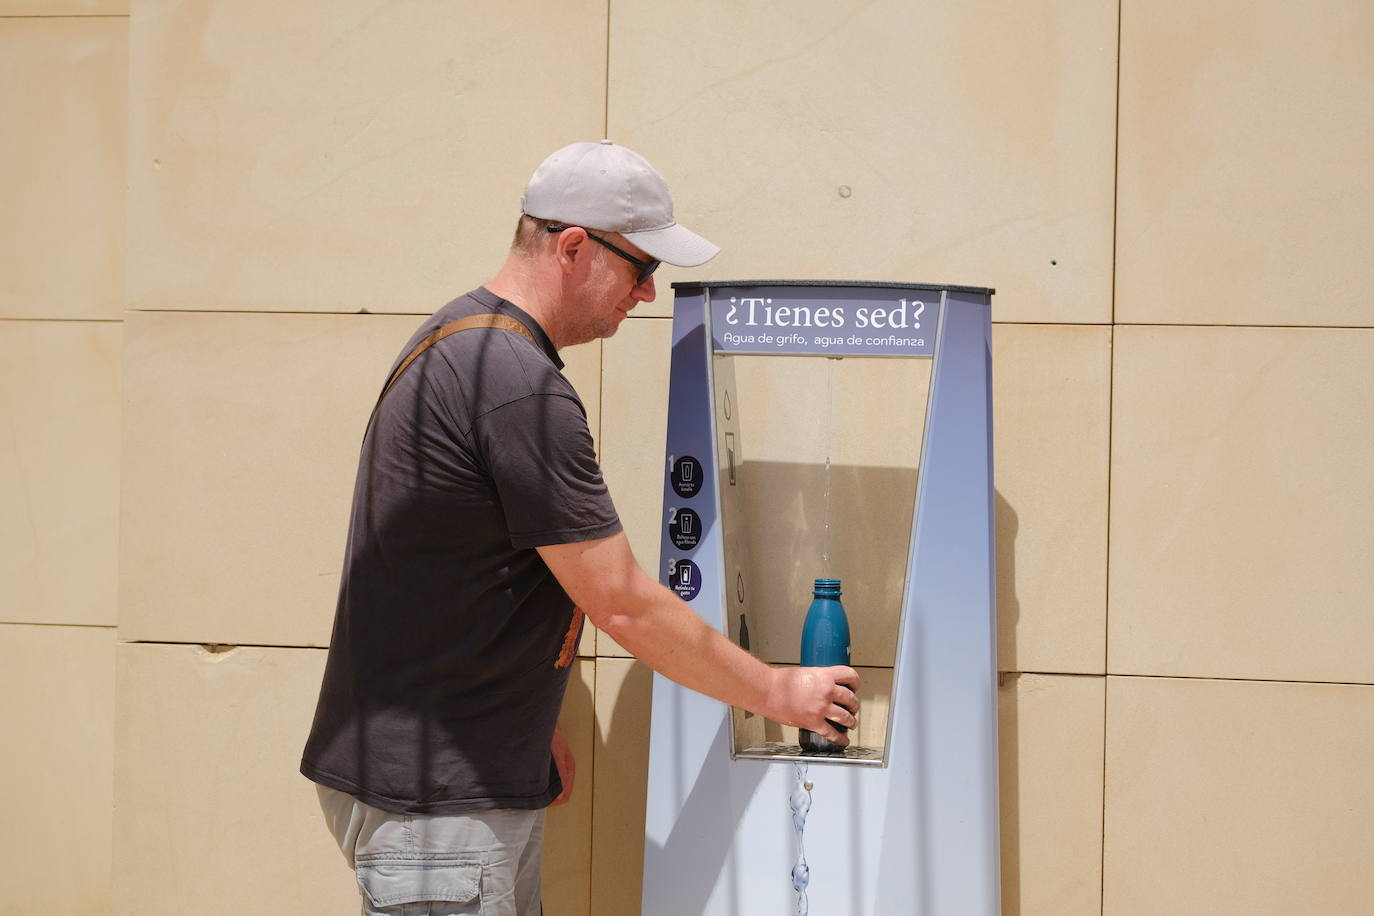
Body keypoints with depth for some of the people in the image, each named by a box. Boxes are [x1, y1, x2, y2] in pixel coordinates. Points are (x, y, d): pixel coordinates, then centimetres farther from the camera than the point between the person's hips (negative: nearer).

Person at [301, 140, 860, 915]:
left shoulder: (458, 343, 12)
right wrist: (779, 693, -5)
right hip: (432, 801, -10)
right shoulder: (520, 390, -21)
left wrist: (534, 729, 20)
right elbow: (623, 604, -17)